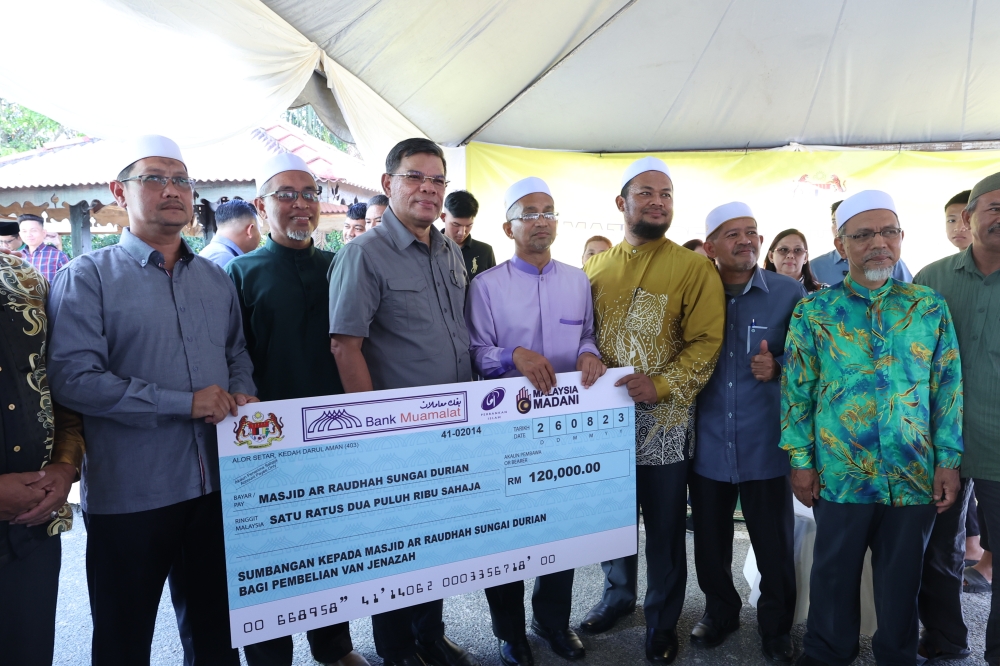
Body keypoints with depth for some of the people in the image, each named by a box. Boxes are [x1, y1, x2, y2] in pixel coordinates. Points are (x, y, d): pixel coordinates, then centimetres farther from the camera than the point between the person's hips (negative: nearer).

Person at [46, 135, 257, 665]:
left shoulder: (215, 278, 10)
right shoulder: (88, 277, -6)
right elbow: (74, 378, -17)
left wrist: (243, 394, -4)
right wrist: (186, 403, -18)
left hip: (215, 486, 5)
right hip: (128, 496, -4)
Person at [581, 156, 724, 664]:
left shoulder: (694, 268, -4)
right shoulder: (596, 266, 9)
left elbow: (705, 342, -9)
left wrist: (661, 384, -21)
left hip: (665, 418, -3)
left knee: (664, 526, 10)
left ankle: (662, 620, 30)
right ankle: (618, 593, 42)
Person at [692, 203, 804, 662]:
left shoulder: (790, 293, -3)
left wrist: (778, 367, -17)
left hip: (765, 446, -1)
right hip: (708, 446, 2)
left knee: (775, 546, 10)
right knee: (710, 542, 15)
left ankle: (776, 627, 34)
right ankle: (720, 611, 40)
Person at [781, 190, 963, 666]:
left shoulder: (930, 308, 1)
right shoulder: (813, 310, -4)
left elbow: (947, 390, 4)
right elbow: (797, 390, -2)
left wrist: (948, 461, 1)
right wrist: (801, 460, -3)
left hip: (914, 477, 1)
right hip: (840, 476, -1)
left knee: (902, 579, 16)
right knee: (834, 576, 14)